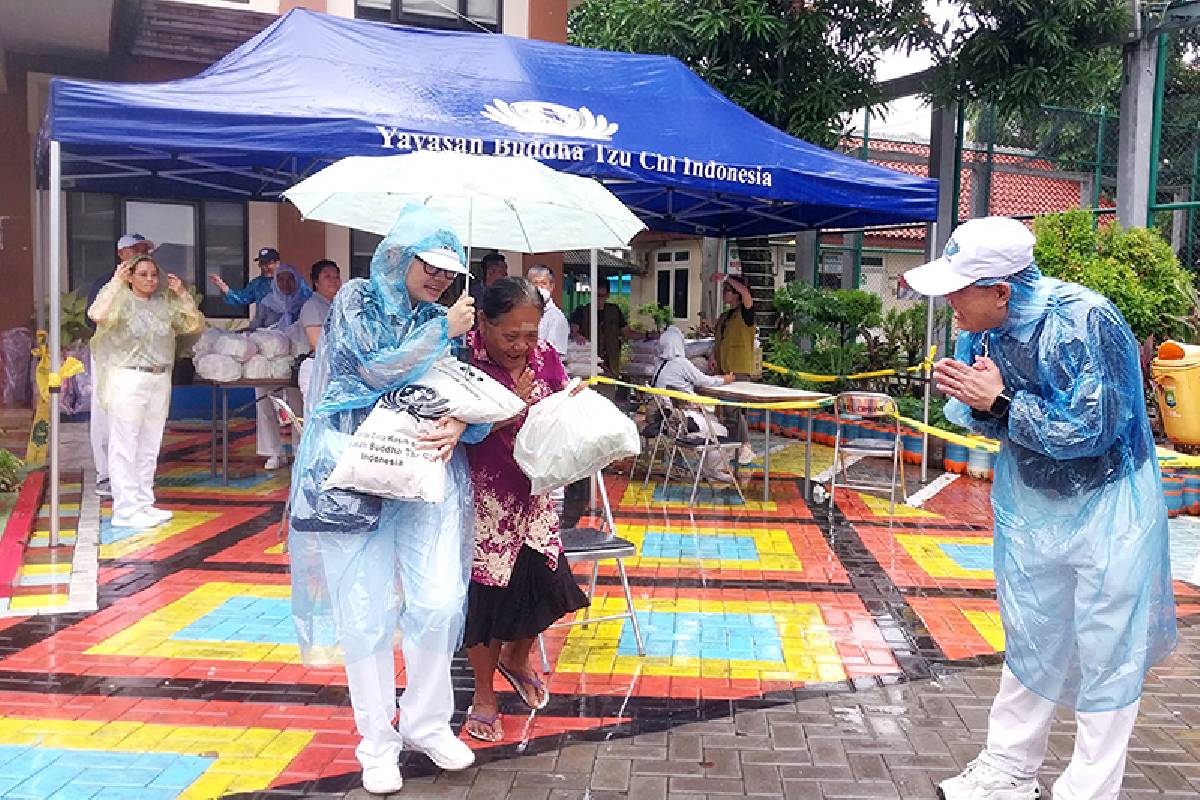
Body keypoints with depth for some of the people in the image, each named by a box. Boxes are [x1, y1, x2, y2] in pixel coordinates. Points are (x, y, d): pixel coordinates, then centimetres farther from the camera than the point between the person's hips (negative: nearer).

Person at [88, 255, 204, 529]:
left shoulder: (165, 303, 9)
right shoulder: (122, 301, -7)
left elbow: (195, 324, 11)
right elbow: (97, 315, -26)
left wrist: (182, 295, 1)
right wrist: (116, 282, -19)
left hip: (160, 380, 6)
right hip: (128, 380, -6)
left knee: (149, 448, 13)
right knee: (125, 447, -2)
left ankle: (144, 504, 23)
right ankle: (125, 510, 2)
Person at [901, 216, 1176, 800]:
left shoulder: (1083, 322, -26)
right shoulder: (982, 328, -5)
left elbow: (1091, 430, -28)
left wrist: (1001, 403, -27)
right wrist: (973, 401, -18)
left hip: (1107, 511, -6)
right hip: (1030, 506, 6)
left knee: (1105, 660, 2)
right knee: (1029, 643, 16)